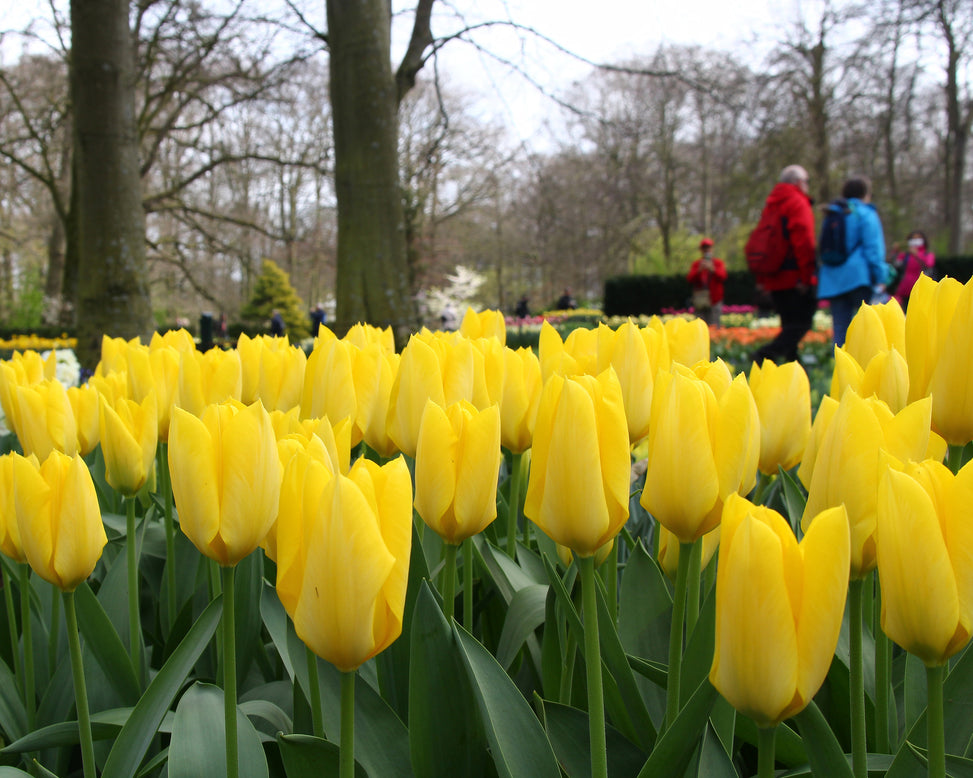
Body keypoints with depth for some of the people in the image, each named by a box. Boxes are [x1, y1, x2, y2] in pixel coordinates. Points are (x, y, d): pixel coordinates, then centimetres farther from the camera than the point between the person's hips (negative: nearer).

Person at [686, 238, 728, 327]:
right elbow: (689, 279, 2)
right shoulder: (696, 264, 15)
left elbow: (723, 276, -6)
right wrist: (699, 270, -15)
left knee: (713, 326, -10)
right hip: (699, 299, 2)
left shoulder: (718, 263, 10)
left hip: (714, 300, -2)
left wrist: (712, 269, -23)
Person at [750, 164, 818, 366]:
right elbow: (803, 242, -16)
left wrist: (761, 278, 17)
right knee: (802, 321, -9)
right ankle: (768, 353, -27)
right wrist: (806, 276, -17)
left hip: (774, 279, 8)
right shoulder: (798, 203, -5)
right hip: (794, 279, -8)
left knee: (790, 324, 12)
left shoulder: (771, 204, 18)